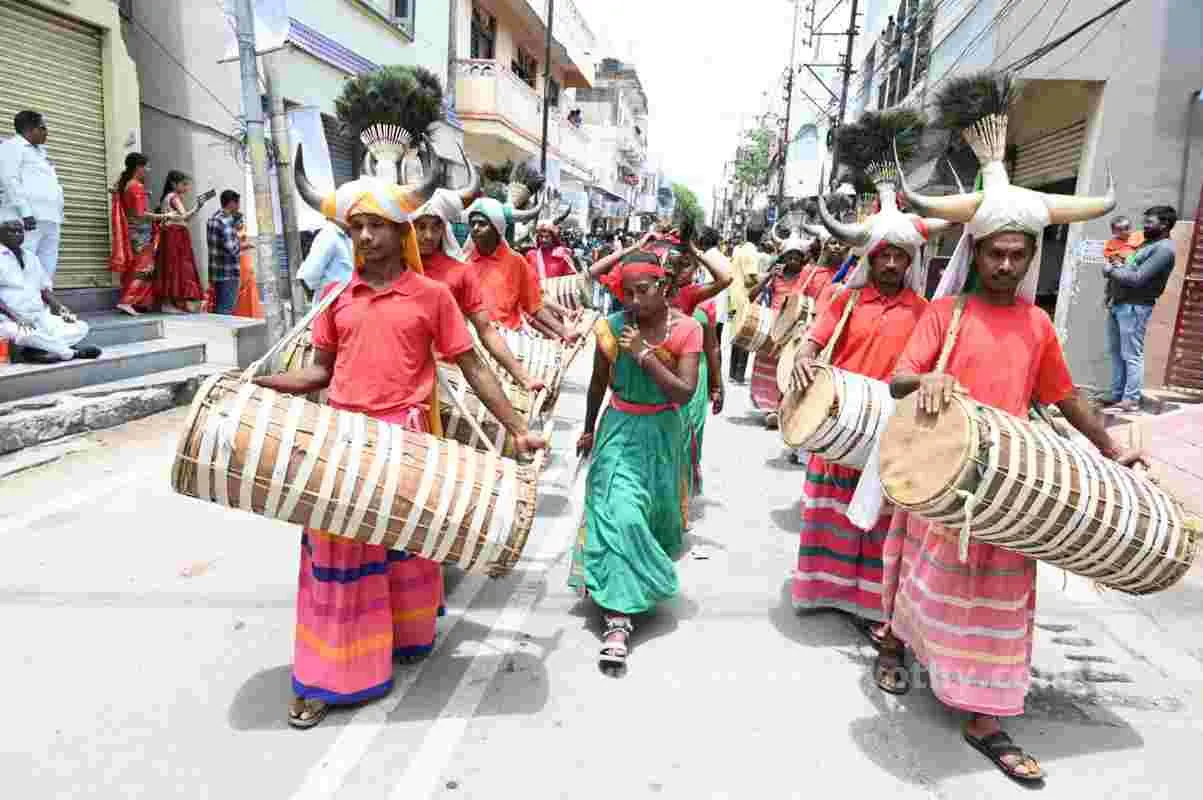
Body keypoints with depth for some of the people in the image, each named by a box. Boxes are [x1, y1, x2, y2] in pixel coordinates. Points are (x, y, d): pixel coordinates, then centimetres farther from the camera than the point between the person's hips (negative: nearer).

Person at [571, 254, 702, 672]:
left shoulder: (685, 329, -12)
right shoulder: (612, 327, -10)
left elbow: (685, 393, -20)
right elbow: (598, 383, 6)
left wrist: (644, 354, -25)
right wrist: (589, 431, 16)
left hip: (662, 433, 1)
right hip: (620, 428, -1)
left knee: (655, 511, 17)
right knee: (619, 513, -15)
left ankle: (642, 584, 47)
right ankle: (617, 618, -11)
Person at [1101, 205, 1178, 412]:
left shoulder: (1164, 249, -11)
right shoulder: (1148, 243, 18)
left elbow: (1137, 278, -19)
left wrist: (1111, 270, -7)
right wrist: (1115, 269, 1)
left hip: (1135, 307, -9)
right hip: (1118, 304, 9)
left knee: (1132, 355, -7)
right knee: (1116, 352, 11)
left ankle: (1132, 399, -4)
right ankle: (1117, 394, 18)